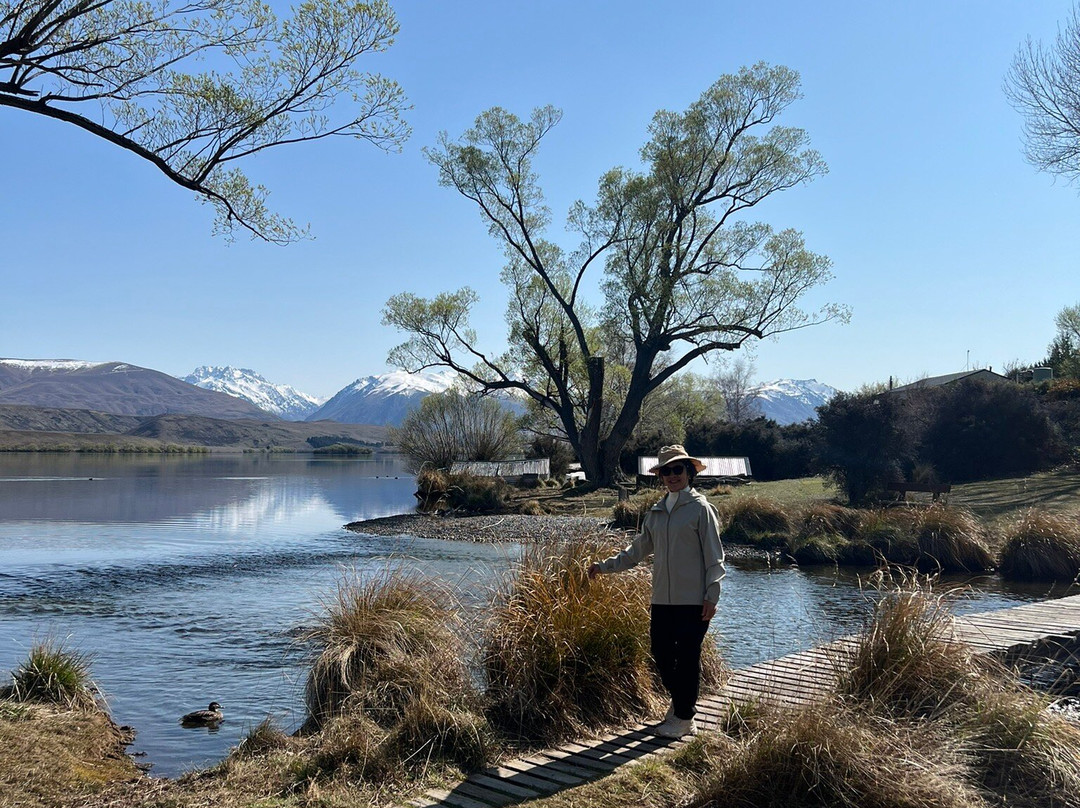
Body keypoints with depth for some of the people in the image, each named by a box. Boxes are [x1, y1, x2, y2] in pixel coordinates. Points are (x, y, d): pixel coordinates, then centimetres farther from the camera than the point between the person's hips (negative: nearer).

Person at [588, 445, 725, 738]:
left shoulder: (700, 508, -4)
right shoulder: (656, 512, 13)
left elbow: (714, 556, -5)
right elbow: (638, 550, 20)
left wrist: (711, 595, -10)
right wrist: (605, 566, 15)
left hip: (693, 601, -6)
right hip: (662, 600, 6)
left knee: (687, 657, 1)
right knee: (661, 652, 10)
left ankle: (685, 718, 15)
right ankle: (679, 701, 33)